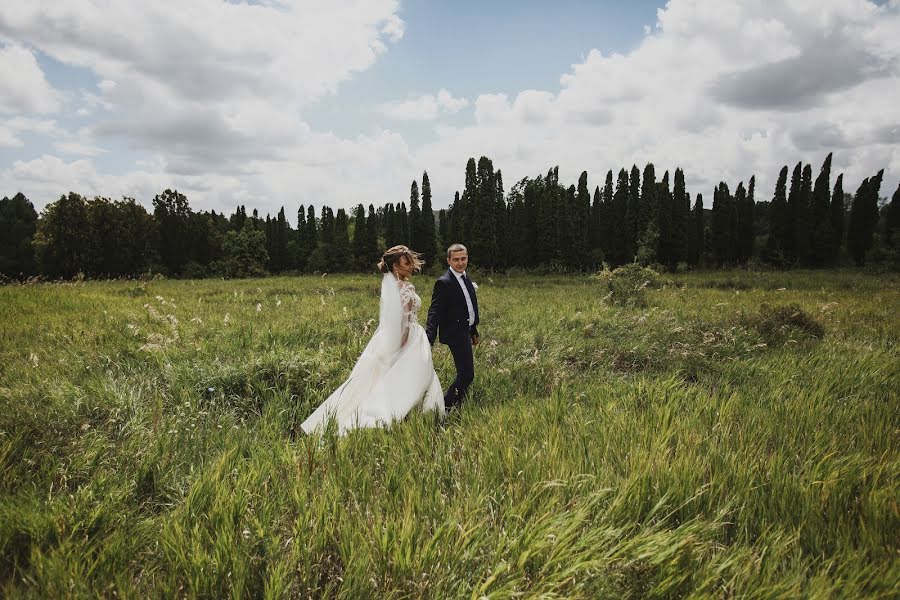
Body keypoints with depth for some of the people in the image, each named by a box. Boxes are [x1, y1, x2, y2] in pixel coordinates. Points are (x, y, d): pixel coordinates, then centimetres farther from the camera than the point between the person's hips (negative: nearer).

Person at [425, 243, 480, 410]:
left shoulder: (466, 279, 12)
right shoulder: (444, 283, -16)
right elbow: (434, 312, -22)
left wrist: (474, 331, 24)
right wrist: (429, 339, -33)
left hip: (465, 332, 10)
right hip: (456, 333, -10)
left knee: (464, 374, 18)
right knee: (467, 374, -10)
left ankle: (451, 406, 31)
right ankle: (447, 406, 3)